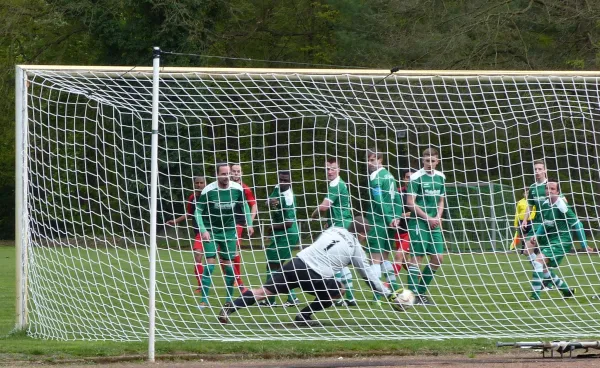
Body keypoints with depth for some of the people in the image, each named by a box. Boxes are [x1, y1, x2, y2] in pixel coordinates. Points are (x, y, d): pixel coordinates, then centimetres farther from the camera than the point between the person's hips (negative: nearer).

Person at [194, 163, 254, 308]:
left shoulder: (237, 189, -10)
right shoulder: (208, 190, -18)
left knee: (228, 264, 6)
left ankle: (229, 298, 18)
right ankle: (204, 300, -7)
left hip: (229, 230, 3)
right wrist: (203, 230, -19)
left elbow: (244, 205, 10)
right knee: (210, 263, -11)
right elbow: (198, 211, -10)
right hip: (211, 230, -3)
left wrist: (249, 224, 7)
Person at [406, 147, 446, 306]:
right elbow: (410, 203, -11)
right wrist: (428, 218, -13)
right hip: (419, 222, -6)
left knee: (438, 258, 4)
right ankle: (413, 294, -4)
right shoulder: (416, 178, -9)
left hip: (434, 223, 6)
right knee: (417, 257, -7)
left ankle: (421, 291, 16)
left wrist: (438, 217, 0)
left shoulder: (440, 177, 10)